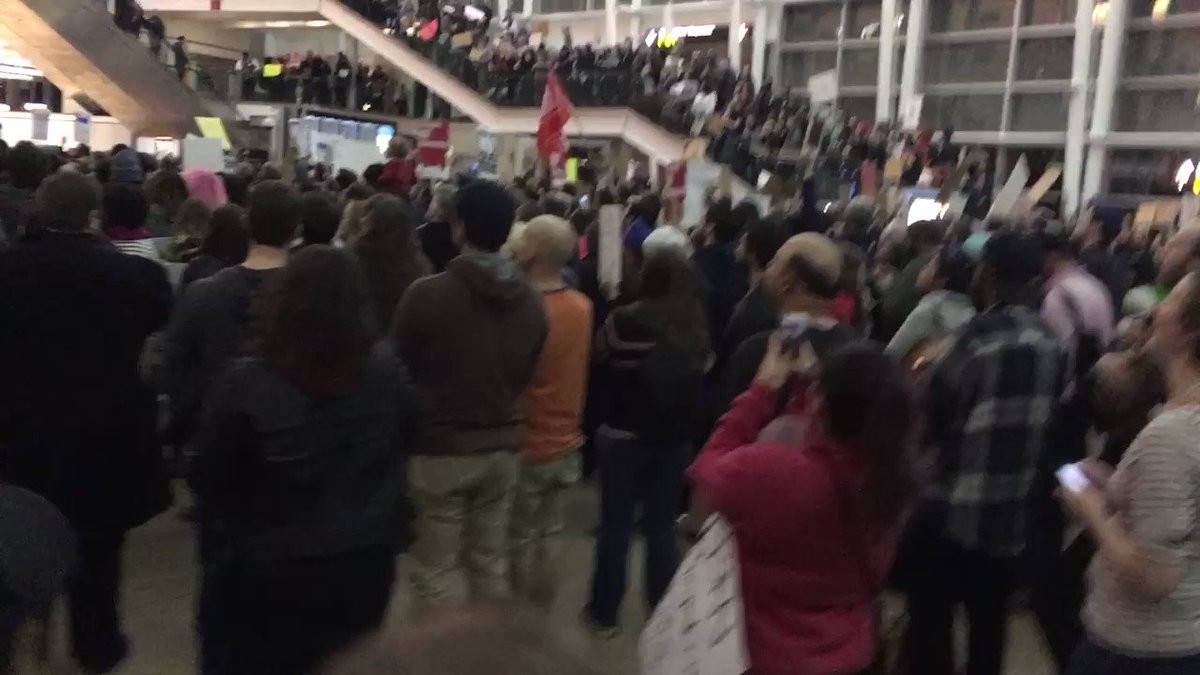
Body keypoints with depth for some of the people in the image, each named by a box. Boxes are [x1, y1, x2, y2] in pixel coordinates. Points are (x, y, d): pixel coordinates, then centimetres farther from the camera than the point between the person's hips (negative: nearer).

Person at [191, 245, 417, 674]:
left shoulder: (246, 385, -21)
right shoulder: (389, 373, -12)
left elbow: (208, 479, -9)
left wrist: (245, 526, 8)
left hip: (273, 572, -3)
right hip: (366, 564, 3)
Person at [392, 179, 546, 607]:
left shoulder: (427, 294, -17)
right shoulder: (530, 302, 0)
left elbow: (398, 370, -4)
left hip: (440, 448, -5)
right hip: (502, 448, 5)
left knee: (434, 572, 7)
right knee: (491, 565, 16)